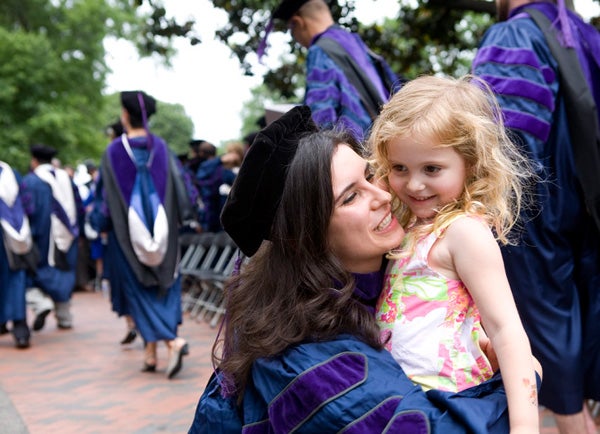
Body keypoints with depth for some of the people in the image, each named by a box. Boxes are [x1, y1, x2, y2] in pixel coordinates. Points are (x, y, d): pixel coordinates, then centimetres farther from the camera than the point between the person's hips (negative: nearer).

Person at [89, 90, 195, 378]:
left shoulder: (114, 151, -8)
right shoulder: (161, 148, 0)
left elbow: (105, 192, -3)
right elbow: (179, 185, 3)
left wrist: (101, 224, 10)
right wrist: (177, 220, 14)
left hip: (128, 233, -3)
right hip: (162, 232, 3)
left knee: (140, 290, 4)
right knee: (163, 287, 10)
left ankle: (172, 341, -11)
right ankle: (151, 352, 6)